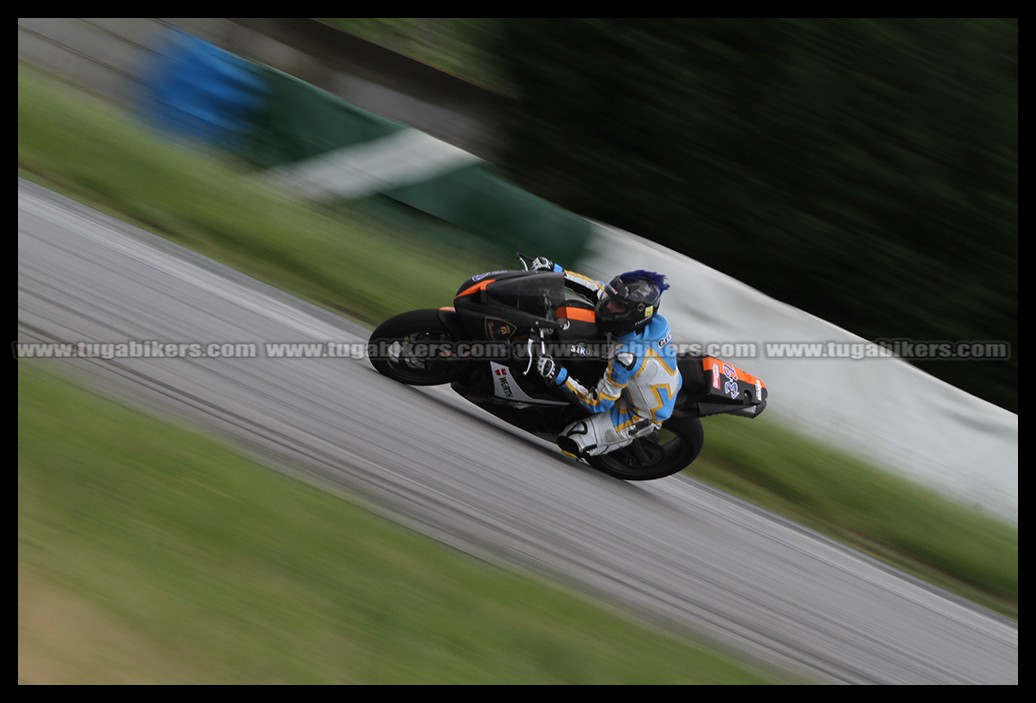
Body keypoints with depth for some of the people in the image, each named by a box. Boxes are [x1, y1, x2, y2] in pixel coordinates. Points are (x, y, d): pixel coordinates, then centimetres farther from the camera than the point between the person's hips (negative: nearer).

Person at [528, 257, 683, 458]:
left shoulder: (628, 356, -41)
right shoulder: (652, 320, -19)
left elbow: (599, 402, -31)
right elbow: (598, 289, -6)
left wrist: (559, 377, -36)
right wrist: (555, 270, -9)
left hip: (642, 416, -8)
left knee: (570, 441, -12)